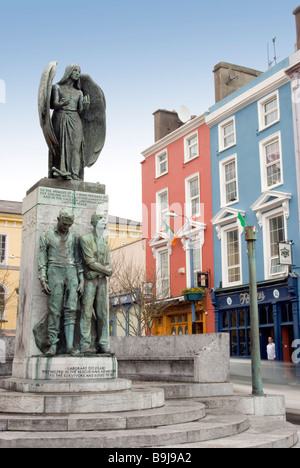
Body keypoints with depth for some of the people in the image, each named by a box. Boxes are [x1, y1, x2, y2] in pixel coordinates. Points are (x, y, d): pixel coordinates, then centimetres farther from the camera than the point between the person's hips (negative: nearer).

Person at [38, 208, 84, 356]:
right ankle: (53, 345, -5)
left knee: (70, 310, -5)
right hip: (55, 273, -2)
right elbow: (42, 260, 4)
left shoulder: (74, 237, 14)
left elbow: (78, 260, 13)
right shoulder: (46, 236, 7)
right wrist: (43, 281, -6)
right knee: (54, 311, -7)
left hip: (72, 273, 2)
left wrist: (82, 280, 3)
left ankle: (70, 345, -9)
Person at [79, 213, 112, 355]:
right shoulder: (85, 239, -4)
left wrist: (102, 270, -7)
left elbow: (108, 264, 13)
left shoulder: (105, 242, 16)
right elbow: (90, 262, -11)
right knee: (87, 312, -6)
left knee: (103, 313, 2)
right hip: (89, 280, -5)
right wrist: (106, 270, -2)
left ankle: (103, 345, 4)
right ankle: (85, 345, -4)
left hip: (102, 280, 5)